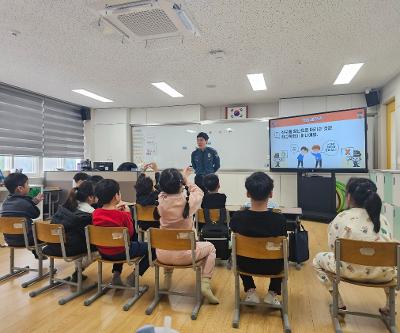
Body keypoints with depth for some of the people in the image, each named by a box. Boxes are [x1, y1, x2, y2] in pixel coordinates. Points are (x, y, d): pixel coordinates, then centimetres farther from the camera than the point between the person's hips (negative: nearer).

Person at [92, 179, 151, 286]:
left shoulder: (95, 213, -7)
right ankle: (134, 276, 7)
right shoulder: (122, 215, -24)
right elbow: (130, 233, -10)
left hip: (103, 252, 7)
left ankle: (116, 274, 27)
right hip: (120, 253, -7)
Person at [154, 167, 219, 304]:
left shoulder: (160, 201, -9)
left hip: (163, 255, 4)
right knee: (210, 247, 23)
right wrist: (186, 180, 14)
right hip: (184, 255, -3)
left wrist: (181, 177, 22)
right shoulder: (188, 201, -17)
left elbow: (168, 190, 16)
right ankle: (205, 284, 11)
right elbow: (199, 192, 8)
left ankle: (167, 279, 37)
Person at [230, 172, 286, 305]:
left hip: (246, 265, 1)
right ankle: (272, 294, 25)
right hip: (272, 267, 0)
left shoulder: (237, 217, -21)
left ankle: (250, 292, 26)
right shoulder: (280, 219, -24)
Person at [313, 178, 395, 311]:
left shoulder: (341, 218, -8)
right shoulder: (382, 219, 4)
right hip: (383, 275, 5)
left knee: (318, 259, 22)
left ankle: (339, 304, 19)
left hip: (352, 271, -4)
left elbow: (333, 248, -4)